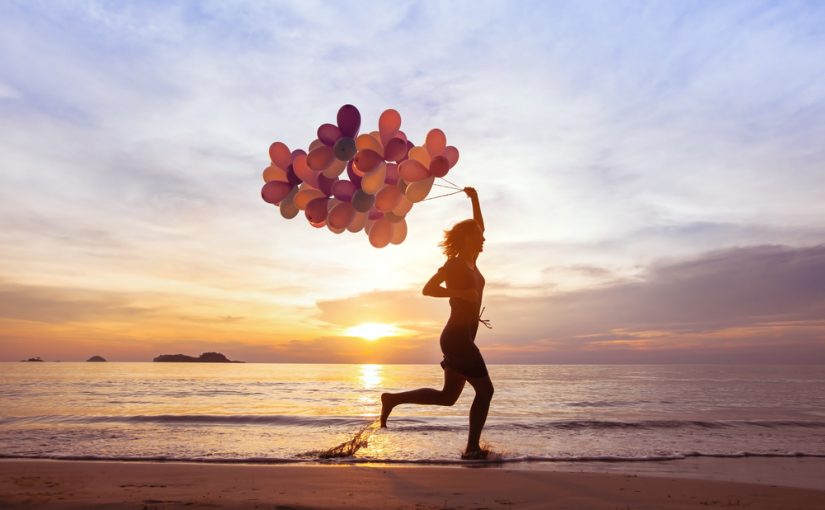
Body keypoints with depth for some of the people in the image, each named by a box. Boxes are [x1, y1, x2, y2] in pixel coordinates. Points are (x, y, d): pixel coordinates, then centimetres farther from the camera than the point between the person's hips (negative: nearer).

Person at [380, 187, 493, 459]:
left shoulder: (471, 262, 14)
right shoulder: (454, 264, -10)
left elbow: (478, 228, 25)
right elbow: (428, 289, -18)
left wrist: (474, 199, 20)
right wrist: (461, 293, -19)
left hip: (461, 338, 9)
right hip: (457, 338, -9)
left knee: (447, 396, 13)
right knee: (485, 390, -1)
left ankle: (394, 399, 15)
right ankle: (473, 448, 8)